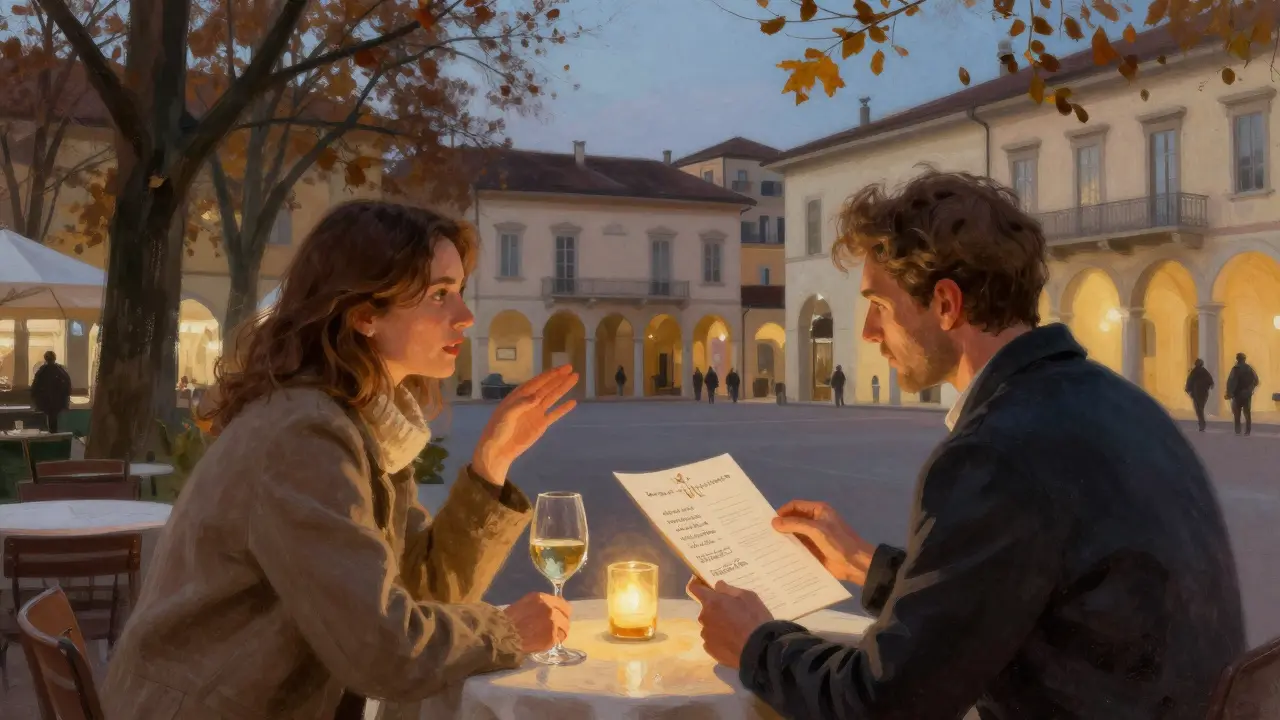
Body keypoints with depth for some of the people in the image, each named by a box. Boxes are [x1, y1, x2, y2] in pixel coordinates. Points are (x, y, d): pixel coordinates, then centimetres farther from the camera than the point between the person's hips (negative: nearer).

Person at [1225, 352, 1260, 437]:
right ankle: (1247, 431, 3)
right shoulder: (1249, 368, 3)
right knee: (1247, 413, 8)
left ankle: (1238, 431, 4)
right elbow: (1255, 380, 3)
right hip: (1247, 394, 3)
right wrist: (1250, 389, 17)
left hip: (1237, 394, -3)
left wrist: (1229, 393, -12)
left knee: (1237, 413, 6)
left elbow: (1231, 382, -17)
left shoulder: (1235, 369, -10)